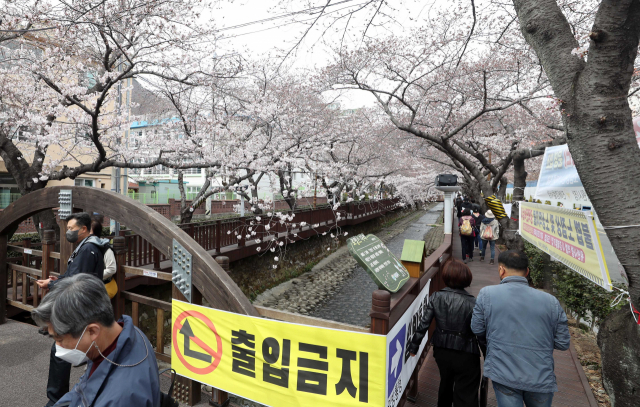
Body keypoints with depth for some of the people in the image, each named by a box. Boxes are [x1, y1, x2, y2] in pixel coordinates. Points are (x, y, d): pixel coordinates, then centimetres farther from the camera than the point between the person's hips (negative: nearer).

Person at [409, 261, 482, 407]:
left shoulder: (436, 297, -10)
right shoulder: (471, 303, -17)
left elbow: (423, 324, -8)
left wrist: (413, 347, 2)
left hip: (442, 351, 4)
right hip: (465, 356, -4)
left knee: (445, 383, 29)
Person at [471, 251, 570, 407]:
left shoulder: (486, 294, -8)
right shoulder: (550, 301, -4)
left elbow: (477, 330, -1)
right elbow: (563, 343, 1)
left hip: (503, 375, -3)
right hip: (542, 379, 3)